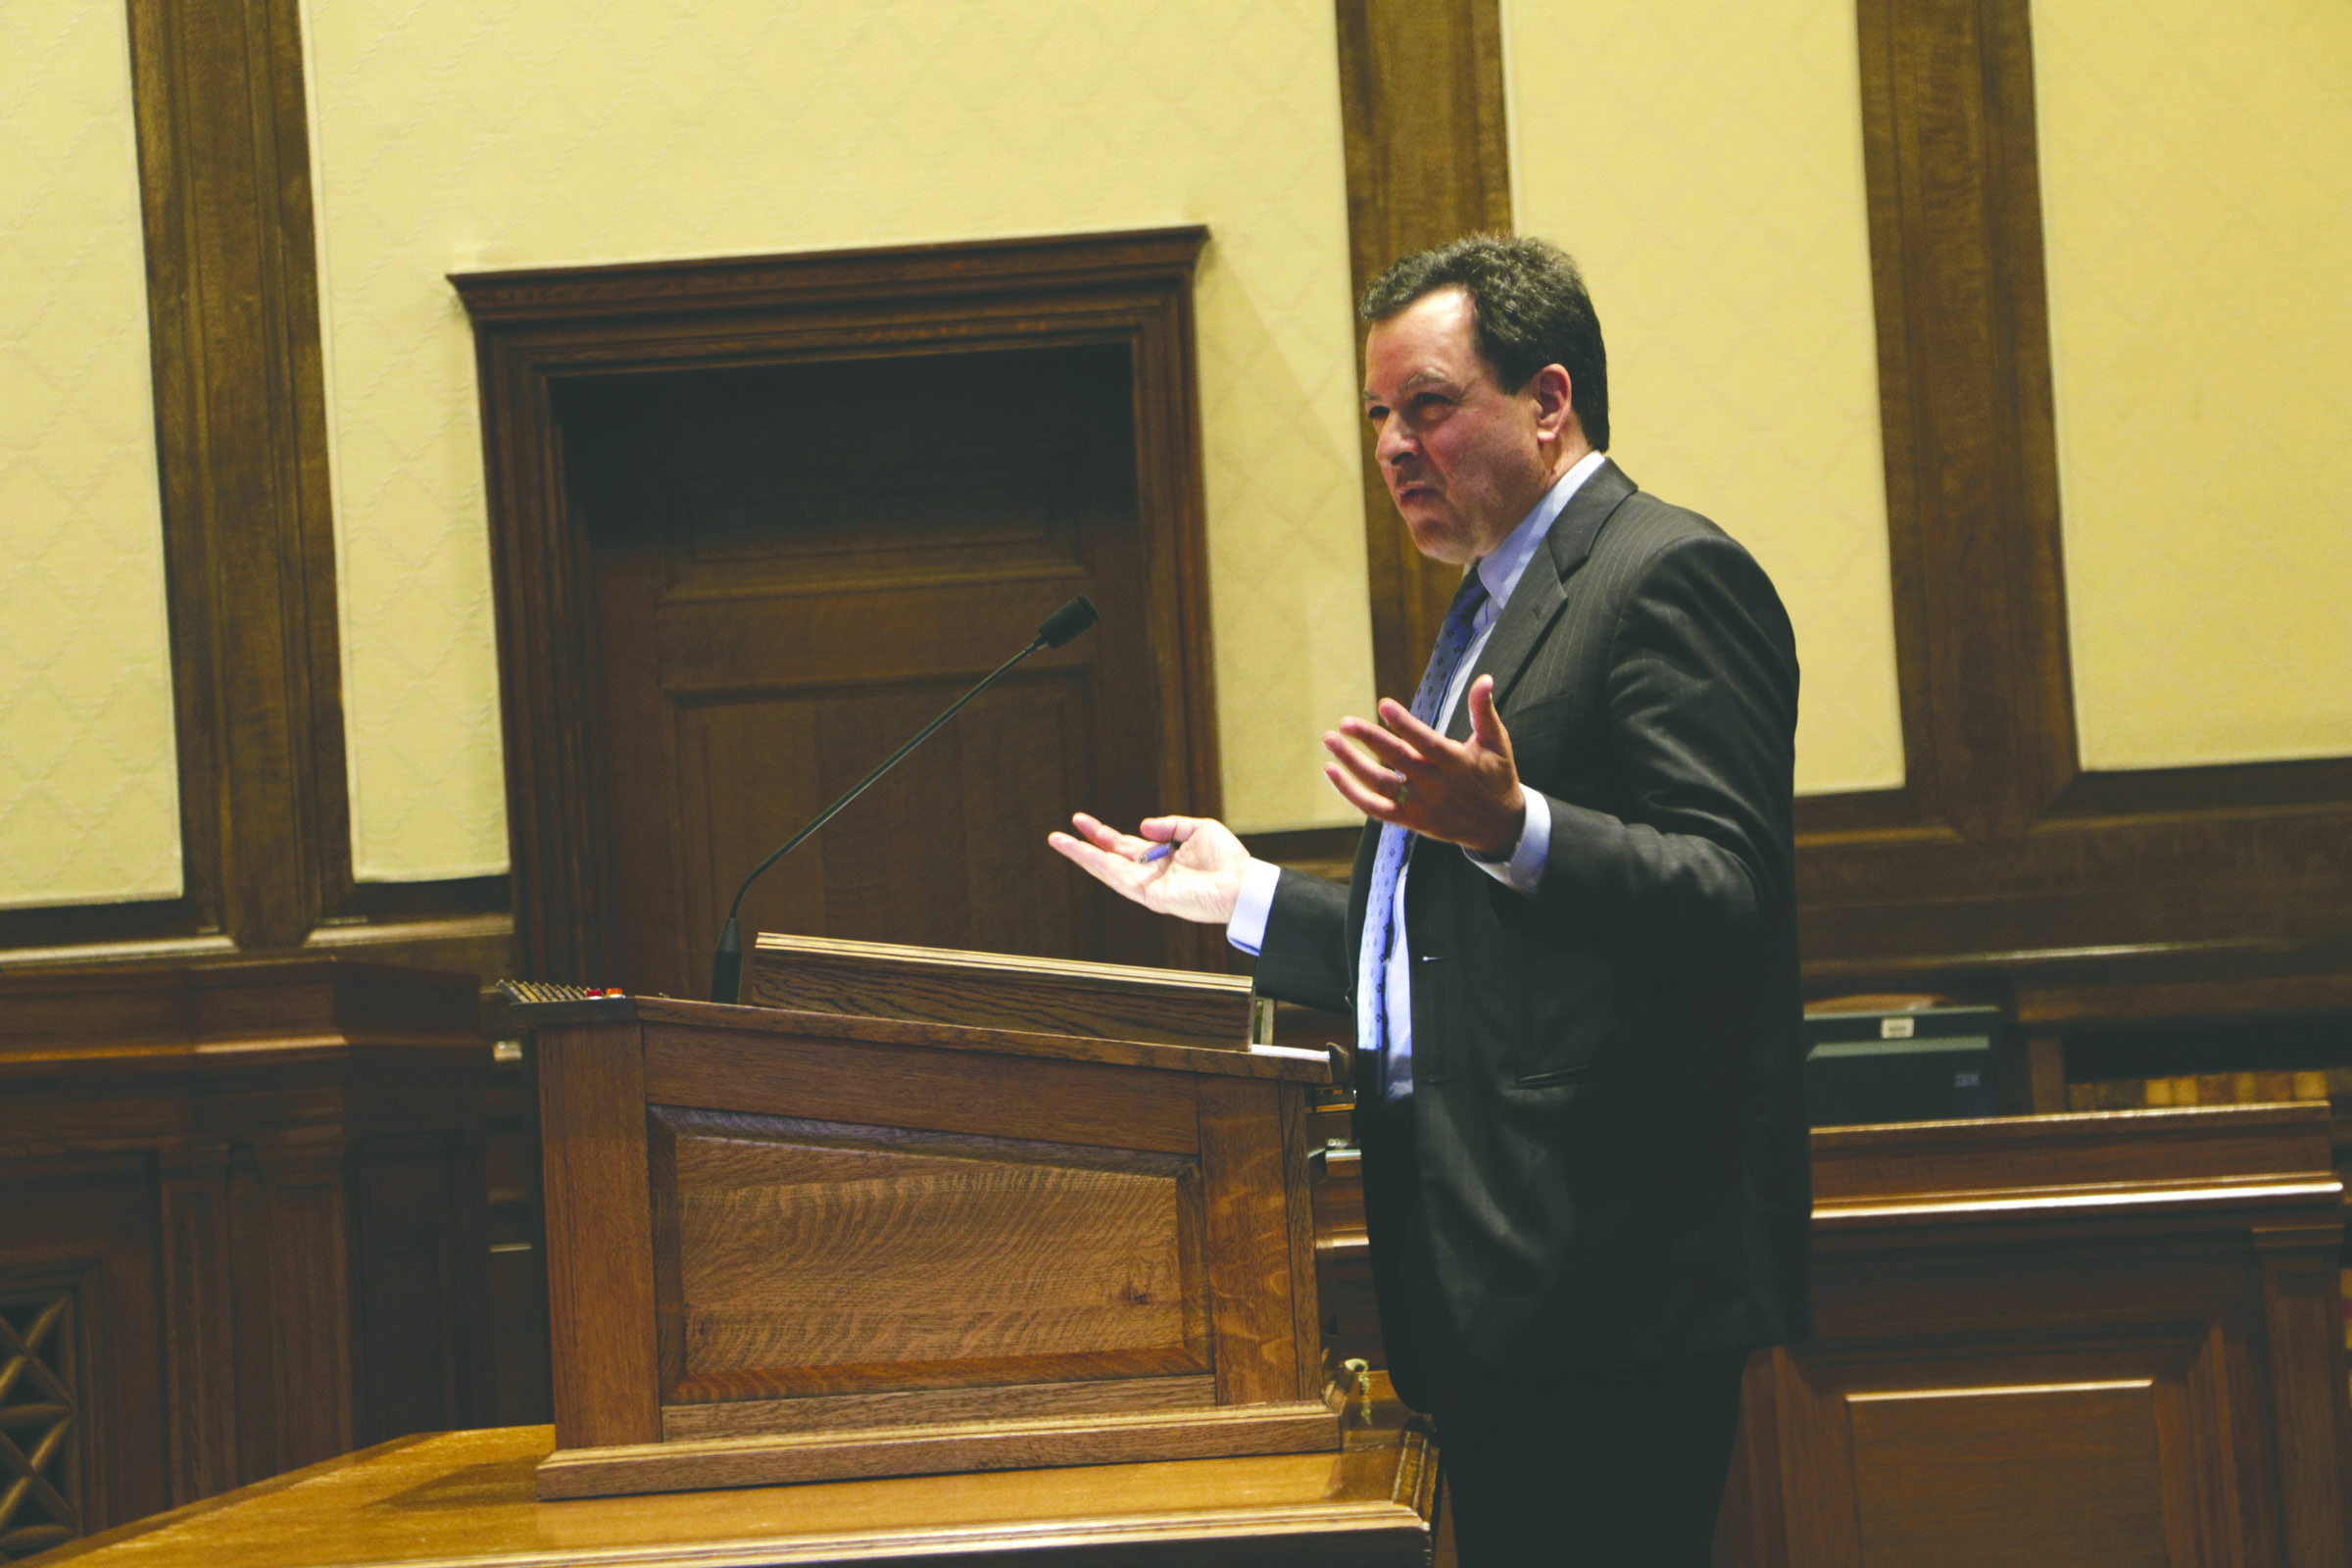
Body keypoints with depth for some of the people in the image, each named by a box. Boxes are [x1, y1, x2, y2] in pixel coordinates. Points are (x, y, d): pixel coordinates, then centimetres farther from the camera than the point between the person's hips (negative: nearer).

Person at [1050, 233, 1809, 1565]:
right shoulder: (1497, 606, 24)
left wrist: (1510, 828, -33)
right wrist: (1247, 897, 24)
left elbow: (1724, 902, -19)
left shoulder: (1668, 576, -7)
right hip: (1498, 1275, 10)